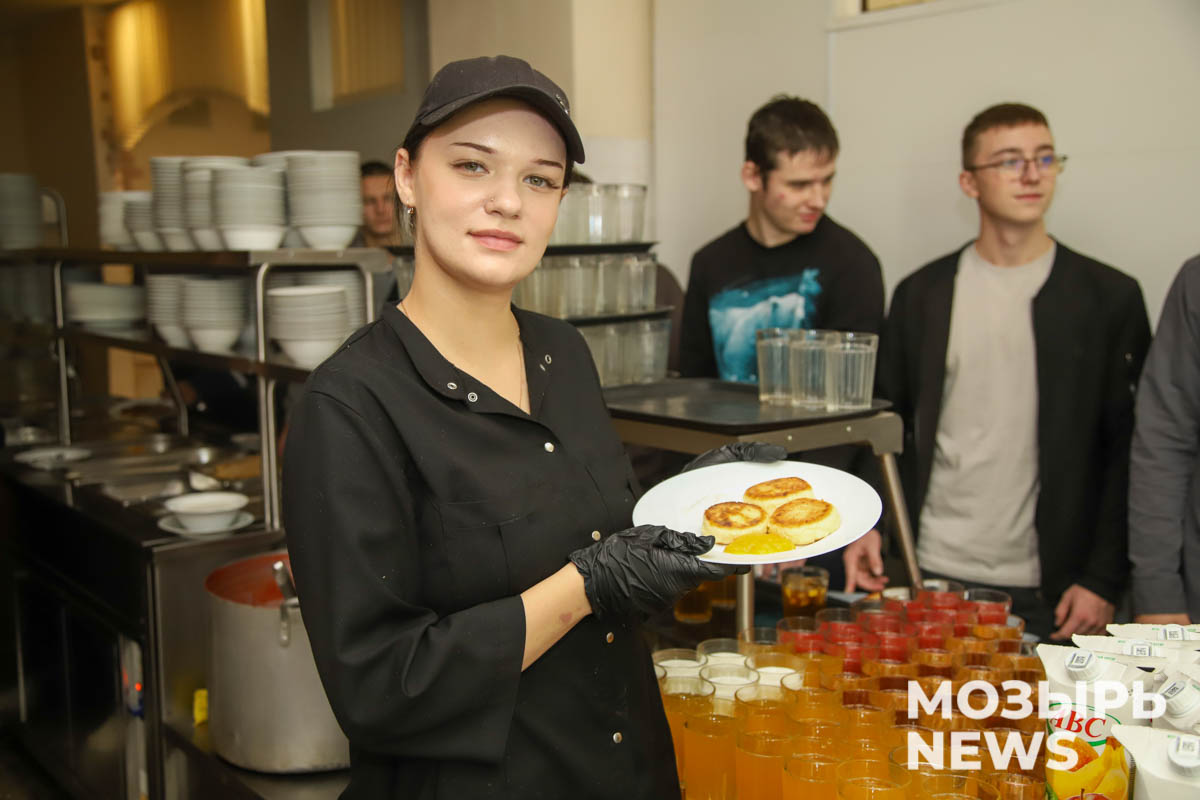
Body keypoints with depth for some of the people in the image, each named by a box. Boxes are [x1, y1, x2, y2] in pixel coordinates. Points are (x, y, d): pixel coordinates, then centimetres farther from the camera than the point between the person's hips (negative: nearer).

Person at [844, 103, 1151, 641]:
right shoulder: (921, 293, 6)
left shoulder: (1110, 296, 1)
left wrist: (1104, 580, -6)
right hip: (930, 577, 1)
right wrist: (866, 525, -3)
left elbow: (1129, 452, 0)